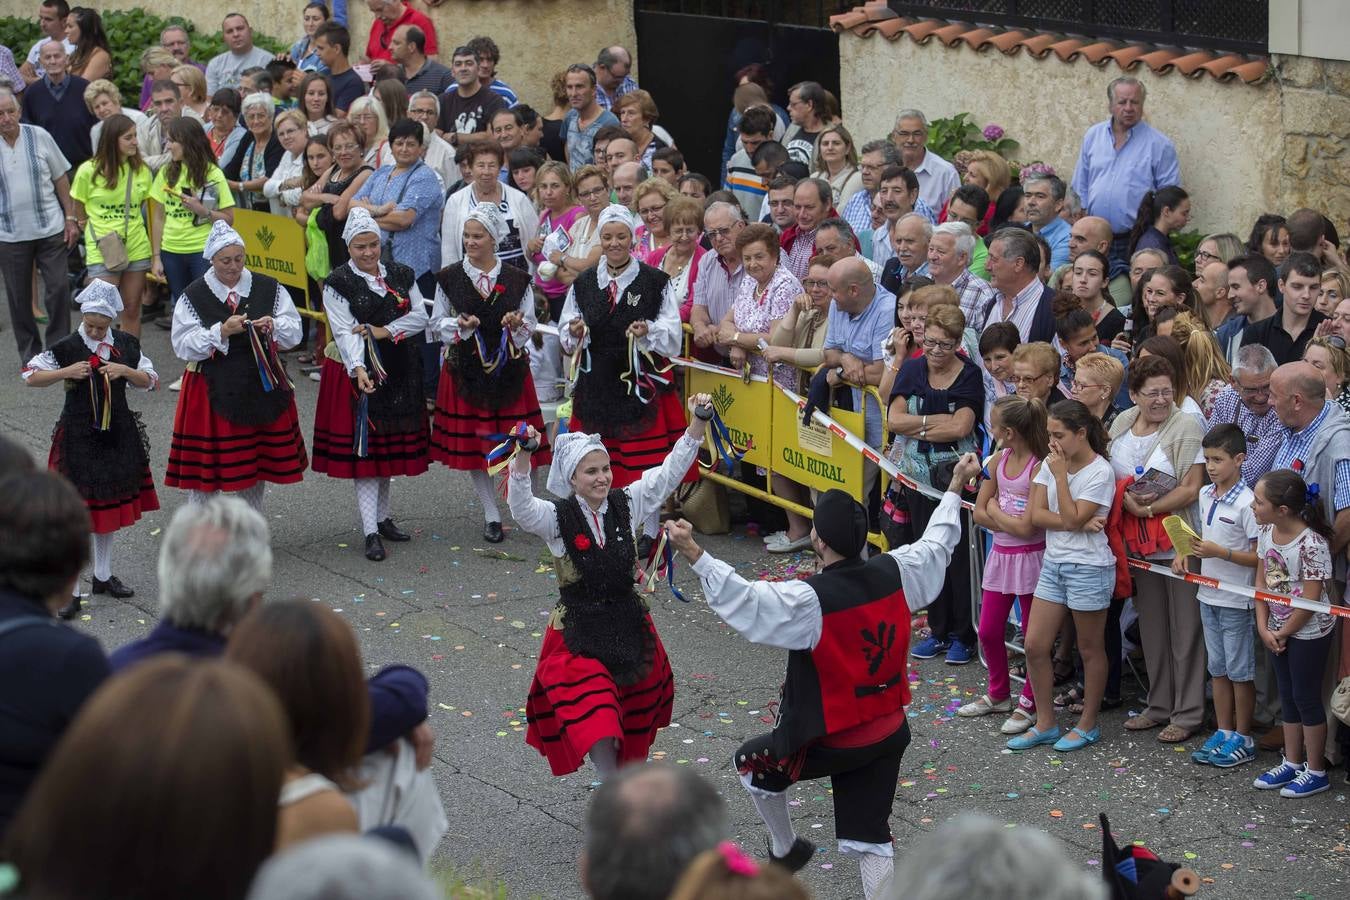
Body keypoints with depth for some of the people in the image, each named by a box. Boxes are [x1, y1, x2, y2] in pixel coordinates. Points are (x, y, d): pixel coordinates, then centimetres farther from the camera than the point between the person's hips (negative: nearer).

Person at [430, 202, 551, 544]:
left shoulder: (517, 278, 1)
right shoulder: (450, 277, 0)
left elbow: (530, 326, 7)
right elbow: (437, 323, 6)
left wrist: (517, 324, -16)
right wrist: (460, 326, -14)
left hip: (509, 368, -1)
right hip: (465, 369, 1)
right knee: (471, 444, 5)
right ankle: (492, 516, 16)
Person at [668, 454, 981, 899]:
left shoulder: (810, 600, -26)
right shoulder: (894, 573, -7)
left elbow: (743, 599, -35)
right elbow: (937, 543, 11)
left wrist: (694, 554, -39)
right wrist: (956, 488, 25)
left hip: (831, 742, -5)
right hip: (889, 734, 5)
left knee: (753, 761, 24)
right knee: (869, 839, 10)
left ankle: (785, 849, 38)